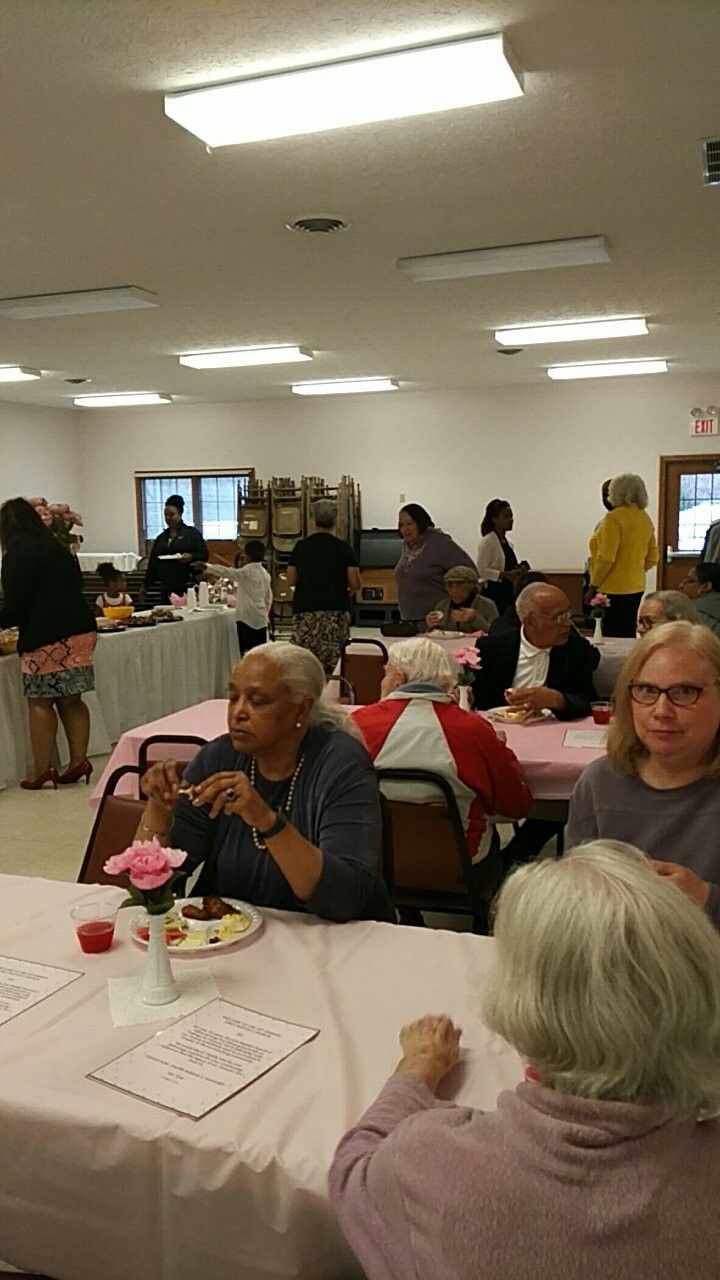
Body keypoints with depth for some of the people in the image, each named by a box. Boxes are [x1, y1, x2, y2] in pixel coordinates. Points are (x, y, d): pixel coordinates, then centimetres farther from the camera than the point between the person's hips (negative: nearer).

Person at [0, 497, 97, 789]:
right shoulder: (58, 549, 19)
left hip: (47, 637, -7)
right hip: (81, 629, 7)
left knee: (40, 702, 0)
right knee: (71, 700, 10)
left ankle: (43, 771, 2)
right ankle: (79, 762, 10)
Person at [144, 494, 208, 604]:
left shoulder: (192, 533, 4)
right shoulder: (161, 538, 18)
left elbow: (204, 554, -2)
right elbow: (153, 563, 20)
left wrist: (191, 557, -22)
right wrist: (146, 586, 17)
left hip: (187, 586, -4)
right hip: (166, 588, 5)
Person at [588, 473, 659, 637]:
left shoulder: (615, 517, -14)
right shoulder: (645, 518, 10)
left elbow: (606, 558, -19)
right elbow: (652, 558, 14)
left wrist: (594, 586, -11)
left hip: (613, 589, -8)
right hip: (636, 587, 8)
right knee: (628, 634, 14)